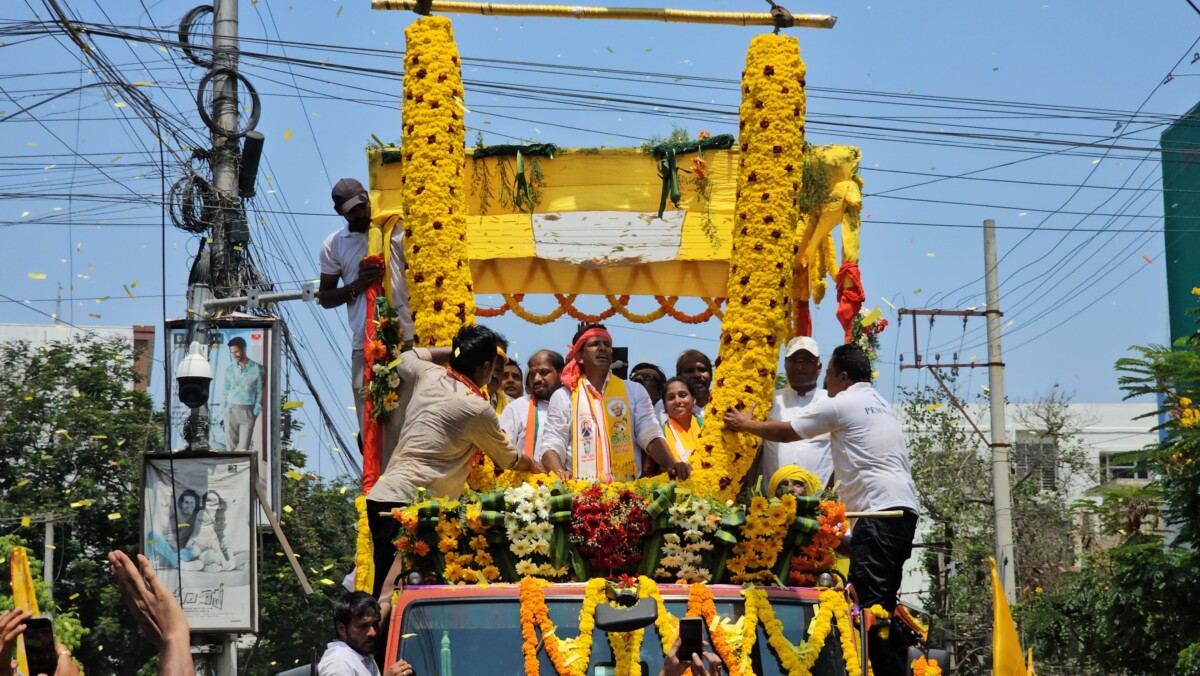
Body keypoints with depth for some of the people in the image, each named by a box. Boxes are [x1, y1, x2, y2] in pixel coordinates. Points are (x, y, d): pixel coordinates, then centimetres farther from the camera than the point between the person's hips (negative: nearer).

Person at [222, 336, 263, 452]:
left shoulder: (257, 369, -4)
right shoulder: (229, 369, 4)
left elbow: (260, 392, 0)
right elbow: (226, 391, 10)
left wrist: (256, 412, -5)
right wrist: (226, 410, 4)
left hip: (248, 411, -2)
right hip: (231, 410, 2)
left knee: (244, 447, -6)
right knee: (232, 445, 1)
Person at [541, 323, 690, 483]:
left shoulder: (634, 391, 13)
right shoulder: (563, 397, 10)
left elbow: (651, 435, 5)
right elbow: (552, 445, 5)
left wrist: (672, 465, -13)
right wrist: (560, 473, -16)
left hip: (627, 488, 0)